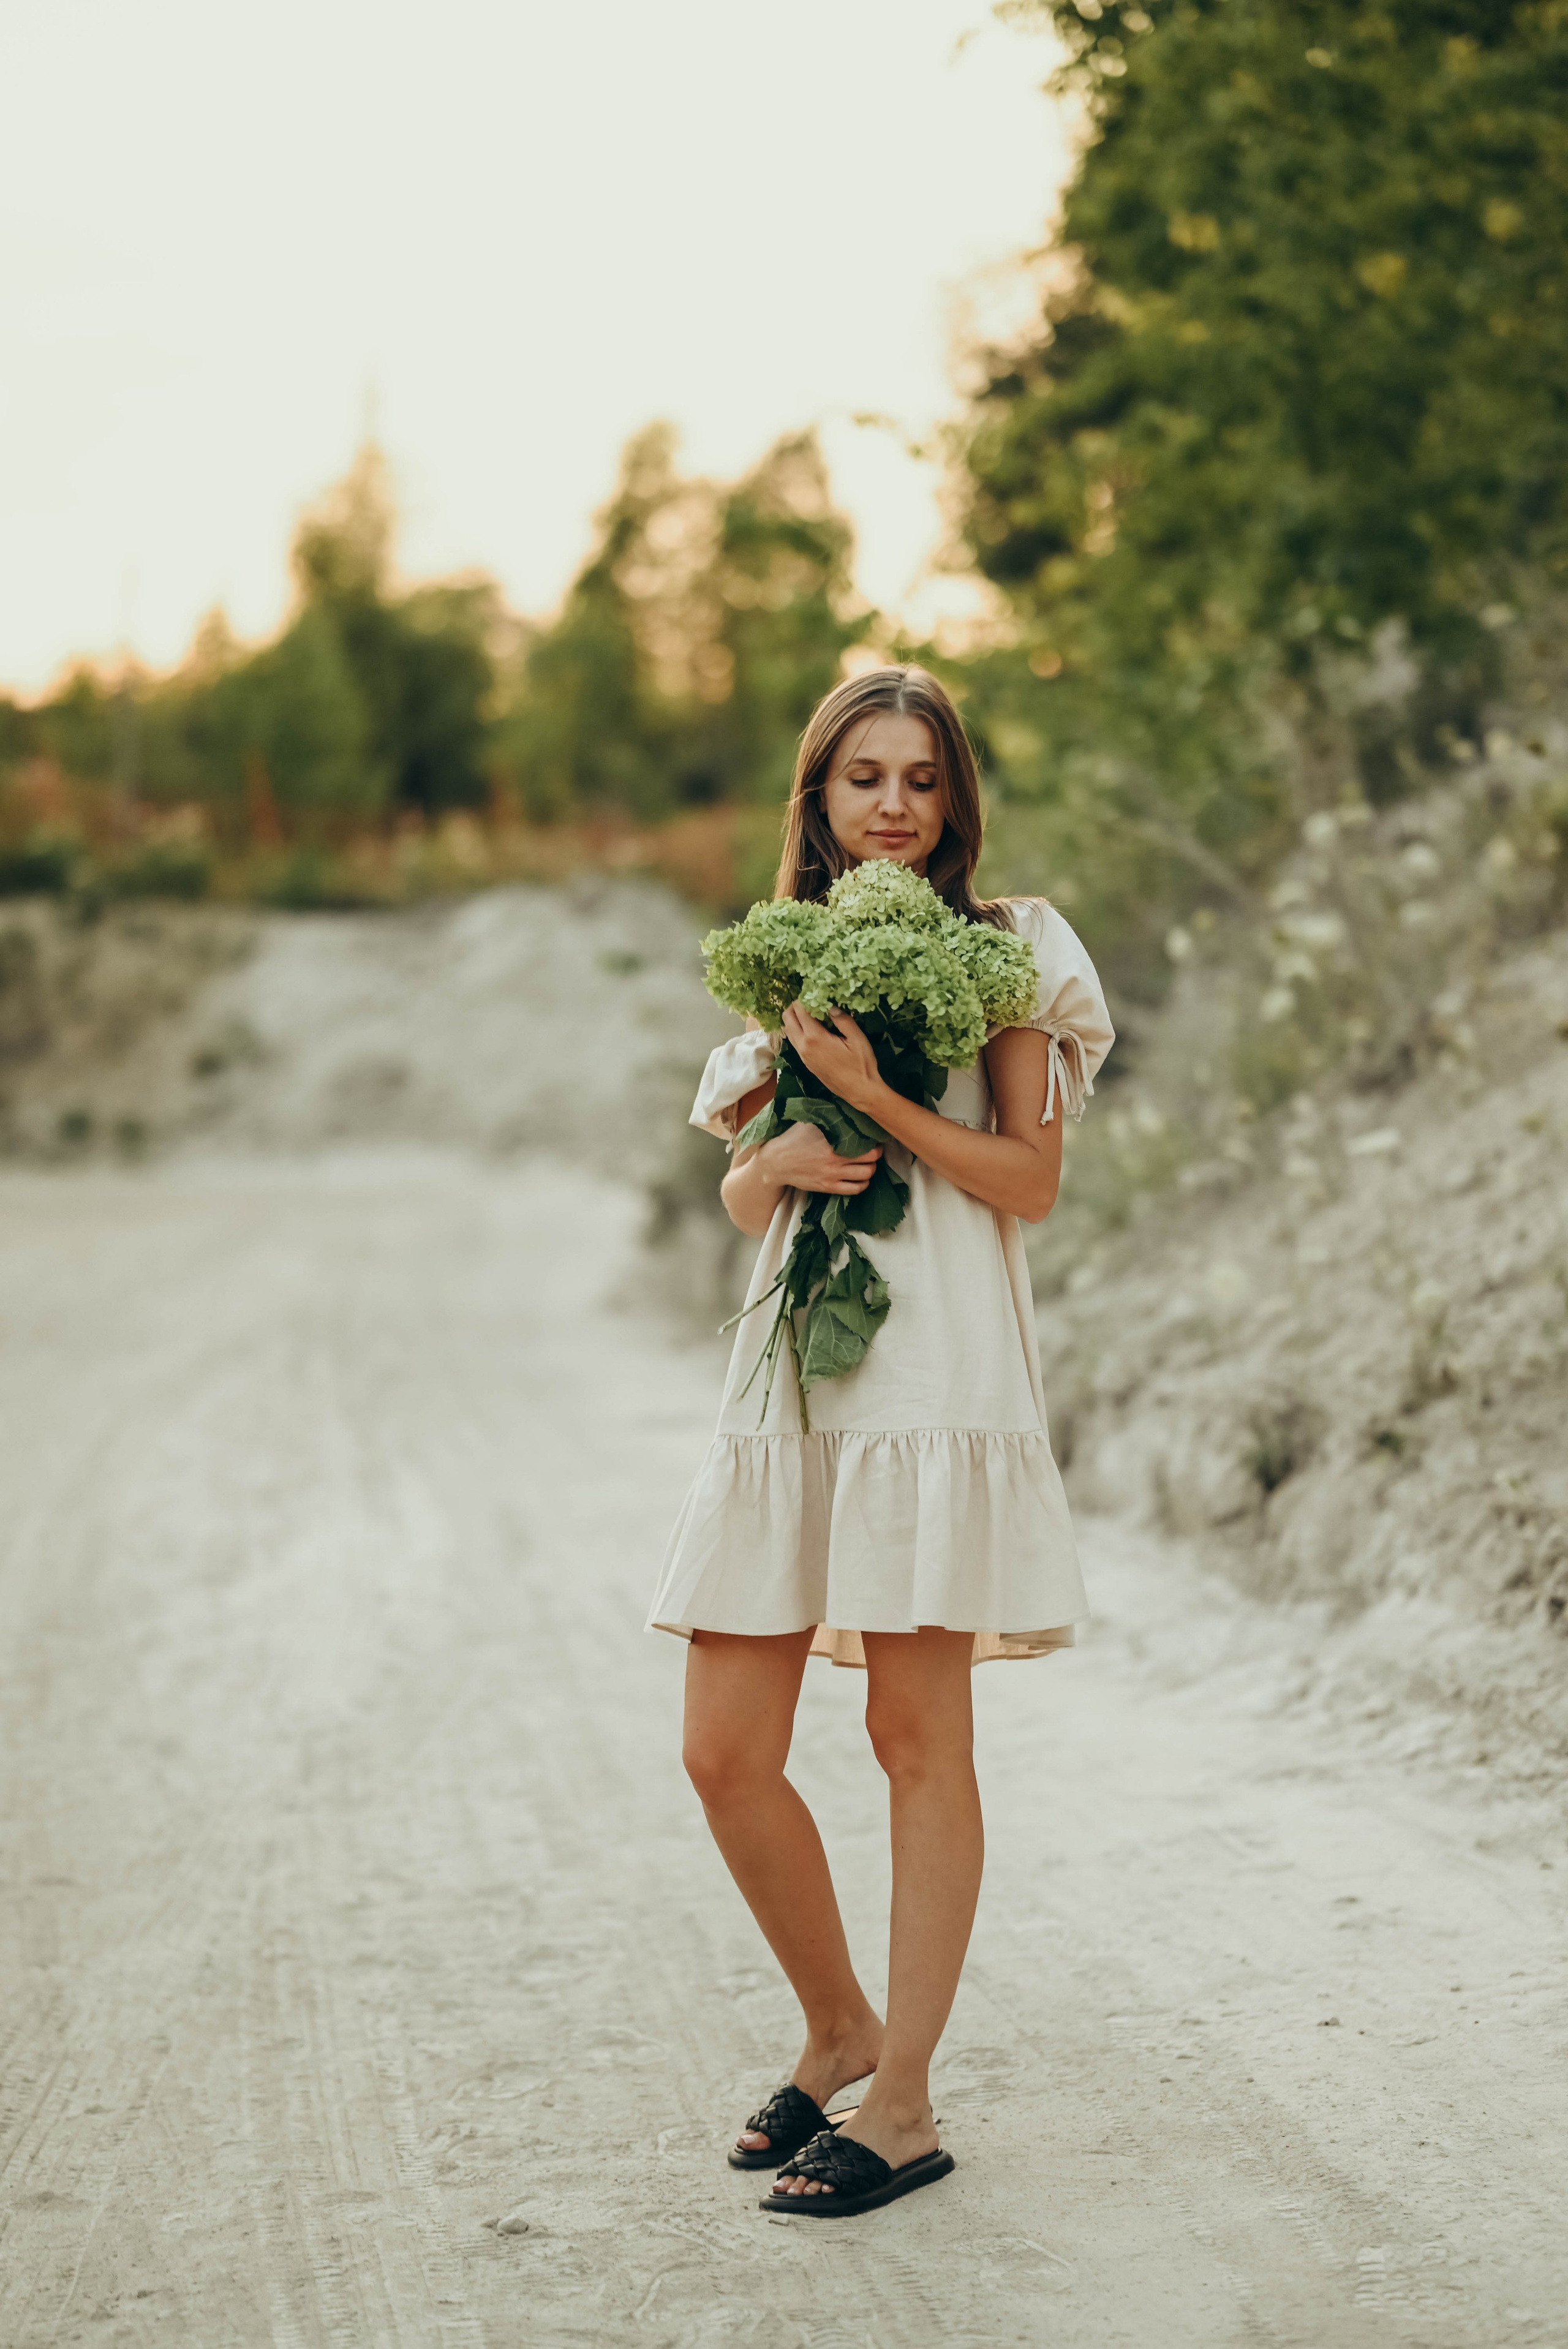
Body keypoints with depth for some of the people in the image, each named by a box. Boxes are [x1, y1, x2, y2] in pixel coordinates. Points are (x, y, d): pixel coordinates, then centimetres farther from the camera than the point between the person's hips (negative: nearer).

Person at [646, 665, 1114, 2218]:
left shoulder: (1006, 949, 4)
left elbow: (1031, 1177, -3)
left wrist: (875, 1098, -14)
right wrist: (776, 1158, -2)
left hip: (939, 1375, -5)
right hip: (788, 1378, 5)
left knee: (919, 1736, -1)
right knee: (725, 1754, 2)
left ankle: (902, 2100, 8)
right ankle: (839, 2029, 24)